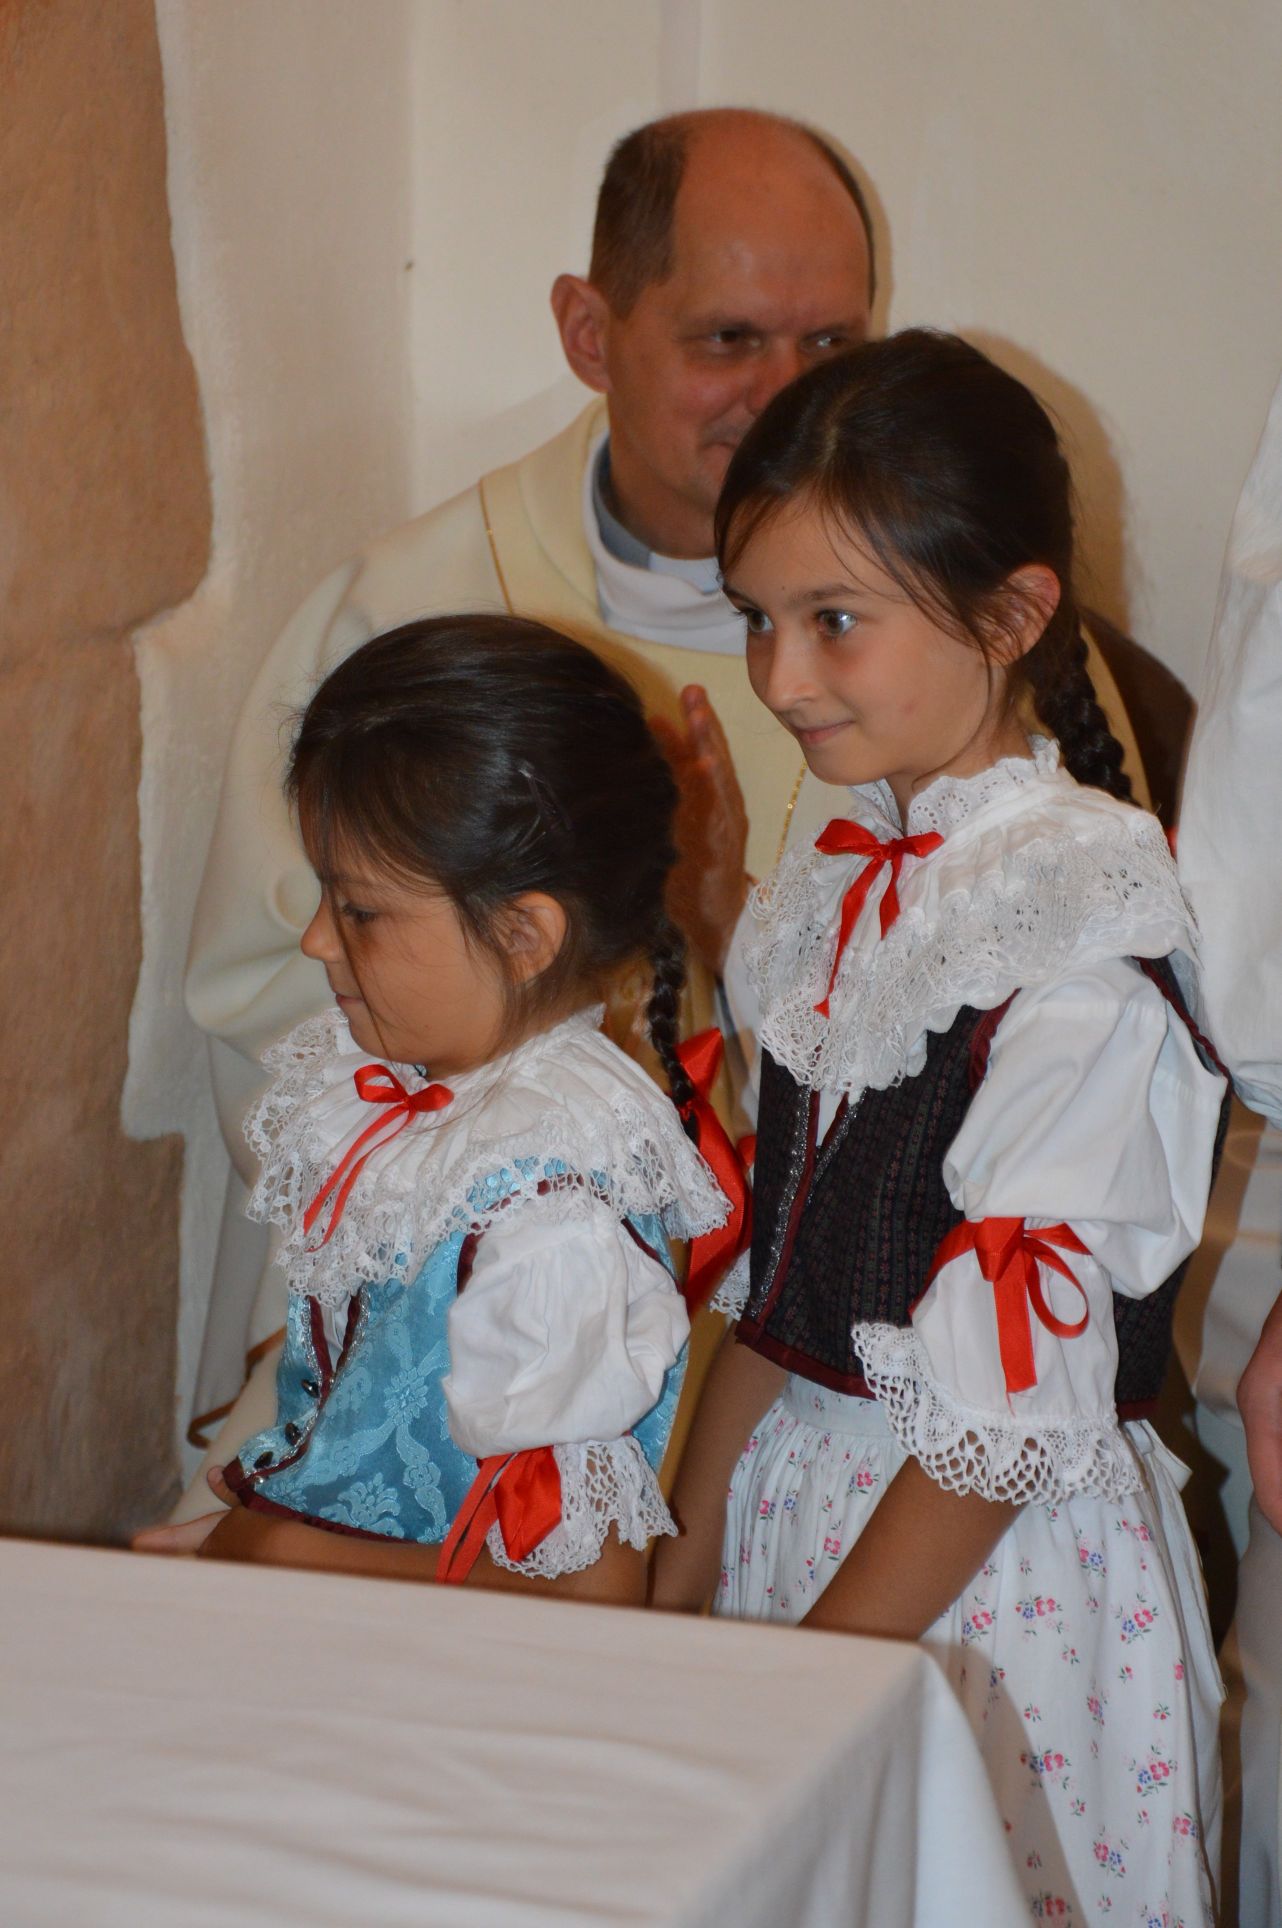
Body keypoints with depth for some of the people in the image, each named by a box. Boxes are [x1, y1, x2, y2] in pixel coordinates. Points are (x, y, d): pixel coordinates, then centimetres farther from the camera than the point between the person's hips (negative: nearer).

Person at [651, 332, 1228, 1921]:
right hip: (801, 1493, 7)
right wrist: (687, 1553, 10)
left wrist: (810, 1678, -16)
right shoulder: (837, 888, 5)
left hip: (999, 1558, -7)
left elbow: (1008, 1405, -19)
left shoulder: (1078, 944, -19)